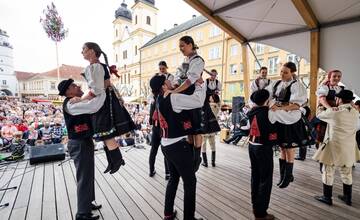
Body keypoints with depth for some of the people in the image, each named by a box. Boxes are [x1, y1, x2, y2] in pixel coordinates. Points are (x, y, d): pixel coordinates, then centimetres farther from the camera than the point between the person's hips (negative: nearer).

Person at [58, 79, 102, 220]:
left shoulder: (79, 101, 8)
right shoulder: (70, 104, -20)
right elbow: (92, 107, -35)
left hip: (85, 142, 10)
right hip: (79, 144, -10)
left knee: (89, 175, 22)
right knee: (84, 178, 3)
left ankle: (87, 203, 40)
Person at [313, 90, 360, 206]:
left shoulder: (333, 112, -17)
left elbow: (319, 115, -1)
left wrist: (322, 108, 21)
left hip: (334, 147, -6)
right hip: (349, 149, 6)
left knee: (328, 172, 6)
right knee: (347, 173, 18)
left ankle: (327, 197, 16)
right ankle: (347, 197, 32)